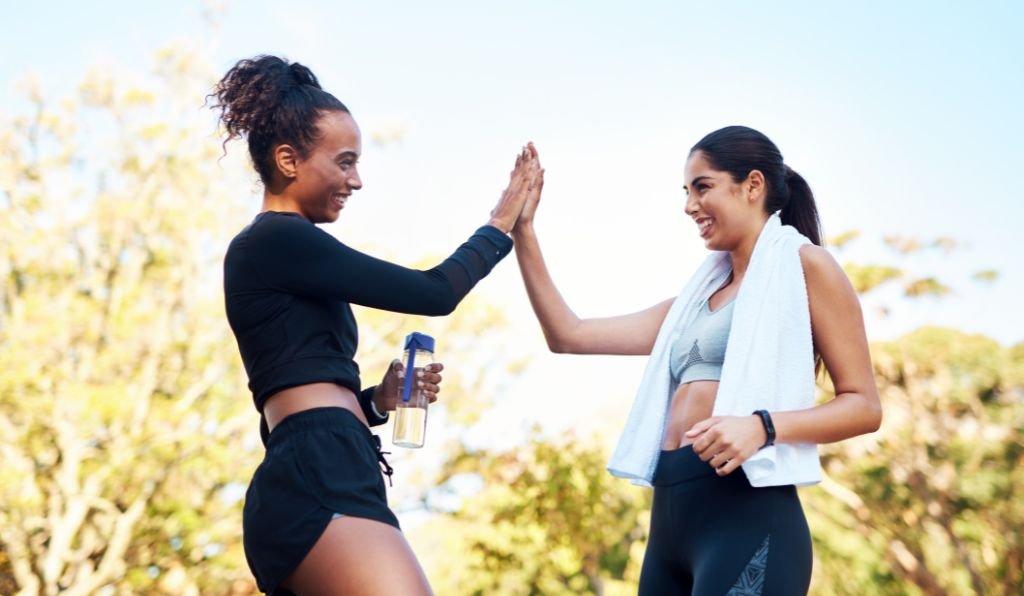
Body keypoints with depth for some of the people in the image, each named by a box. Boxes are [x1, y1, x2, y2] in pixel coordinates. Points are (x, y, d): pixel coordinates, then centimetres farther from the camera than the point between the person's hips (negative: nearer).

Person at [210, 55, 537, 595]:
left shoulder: (277, 253, 25)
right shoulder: (277, 239, -3)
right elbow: (434, 293, -4)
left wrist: (378, 400, 12)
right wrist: (499, 225, 11)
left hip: (313, 485, 10)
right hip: (319, 485, -10)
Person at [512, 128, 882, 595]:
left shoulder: (804, 265, 2)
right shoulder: (697, 296, 21)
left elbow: (863, 405, -4)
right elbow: (568, 336, 20)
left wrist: (762, 426, -20)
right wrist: (521, 230, 16)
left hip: (745, 515, -7)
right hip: (670, 520, 7)